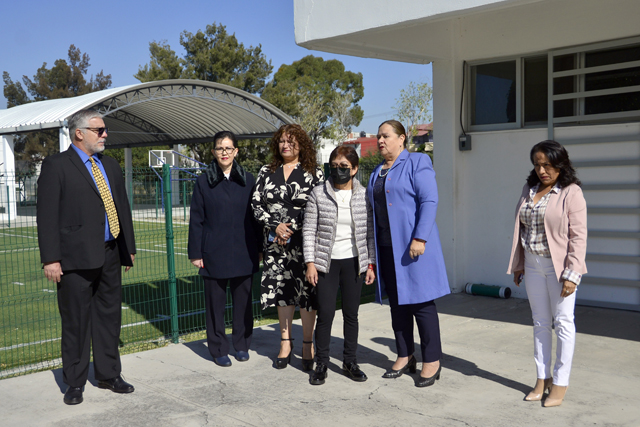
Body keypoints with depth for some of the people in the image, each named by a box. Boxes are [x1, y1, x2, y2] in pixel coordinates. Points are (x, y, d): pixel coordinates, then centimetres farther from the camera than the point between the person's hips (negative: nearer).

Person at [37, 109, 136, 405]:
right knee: (75, 321, 3)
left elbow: (122, 208, 19)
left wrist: (129, 247, 16)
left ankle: (108, 375, 26)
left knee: (109, 316, 13)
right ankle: (75, 382, 17)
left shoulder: (110, 166, 15)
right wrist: (50, 258, -15)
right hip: (76, 258, -6)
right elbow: (47, 215, -9)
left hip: (110, 255, 6)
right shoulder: (56, 166, -5)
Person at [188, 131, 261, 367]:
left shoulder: (248, 180, 5)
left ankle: (242, 344, 25)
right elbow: (196, 220, 1)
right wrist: (195, 253, -3)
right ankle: (218, 349, 18)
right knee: (215, 302, 5)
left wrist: (259, 246, 7)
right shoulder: (204, 181, 1)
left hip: (243, 252, 2)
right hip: (214, 254, -1)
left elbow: (255, 215, 9)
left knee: (243, 300, 9)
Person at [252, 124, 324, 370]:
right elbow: (256, 204, 6)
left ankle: (308, 345, 12)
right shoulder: (266, 172, 10)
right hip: (276, 244, 3)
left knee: (307, 292, -2)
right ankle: (286, 342, 22)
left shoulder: (315, 174, 1)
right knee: (282, 291, 9)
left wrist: (293, 230, -11)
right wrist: (275, 226, -9)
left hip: (304, 243, -3)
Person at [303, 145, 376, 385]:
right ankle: (321, 364, 11)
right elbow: (309, 230, 0)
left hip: (353, 262, 2)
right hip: (326, 262, -1)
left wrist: (371, 263, 3)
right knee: (325, 313, -3)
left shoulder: (364, 196, 2)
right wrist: (310, 262, -5)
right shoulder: (318, 194, -1)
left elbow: (370, 232, 6)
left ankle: (350, 361, 21)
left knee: (351, 314, 8)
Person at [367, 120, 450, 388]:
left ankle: (432, 362, 8)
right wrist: (373, 249, 15)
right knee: (397, 303, 12)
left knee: (421, 301, -2)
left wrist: (419, 238, -21)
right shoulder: (378, 172, 17)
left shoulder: (417, 163, -5)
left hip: (412, 245, -7)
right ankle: (405, 357, 23)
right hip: (386, 247, 7)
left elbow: (429, 201, -13)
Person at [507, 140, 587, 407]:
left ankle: (560, 383, 11)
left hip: (559, 266, -6)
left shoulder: (571, 192, -10)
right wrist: (518, 264, 12)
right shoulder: (529, 190, 9)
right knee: (540, 323, 12)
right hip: (533, 265, 6)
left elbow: (578, 235, -13)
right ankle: (542, 379, 22)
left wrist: (572, 273, -18)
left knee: (563, 322, 2)